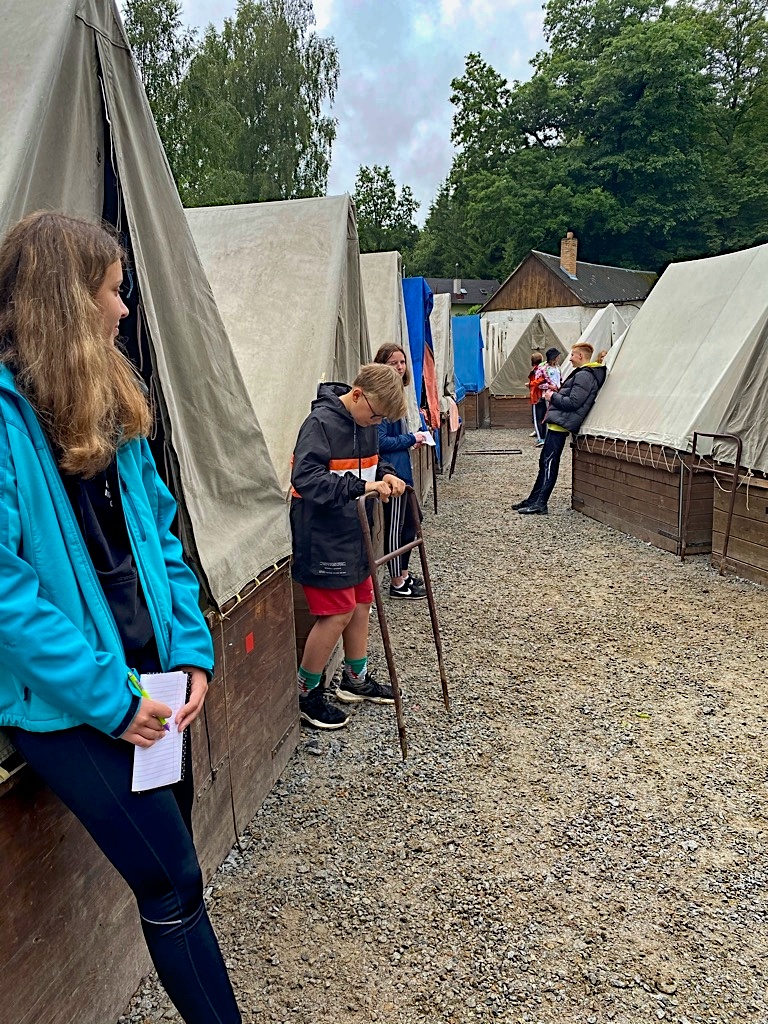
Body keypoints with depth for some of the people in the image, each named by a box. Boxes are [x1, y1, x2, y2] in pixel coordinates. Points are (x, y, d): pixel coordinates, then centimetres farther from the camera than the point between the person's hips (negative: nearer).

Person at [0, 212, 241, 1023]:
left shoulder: (110, 404, 8)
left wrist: (191, 650, -1)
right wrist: (109, 697, -20)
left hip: (145, 680, 7)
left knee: (169, 862, 19)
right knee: (173, 881, -2)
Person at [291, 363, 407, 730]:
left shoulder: (366, 422, 5)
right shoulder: (320, 422, -21)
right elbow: (306, 479, -30)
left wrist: (385, 474, -2)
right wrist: (360, 486, -35)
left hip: (354, 531, 9)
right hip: (323, 537, -9)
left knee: (361, 601, 15)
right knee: (338, 612, -5)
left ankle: (356, 679, 33)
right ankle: (306, 693, 13)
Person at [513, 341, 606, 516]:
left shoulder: (584, 376, -14)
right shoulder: (582, 374, 20)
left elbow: (573, 403, -21)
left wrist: (553, 396, -8)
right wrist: (558, 391, 15)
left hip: (560, 424, -11)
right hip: (558, 423, 11)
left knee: (549, 463, -9)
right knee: (545, 462, 13)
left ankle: (539, 504, -8)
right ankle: (534, 500, 19)